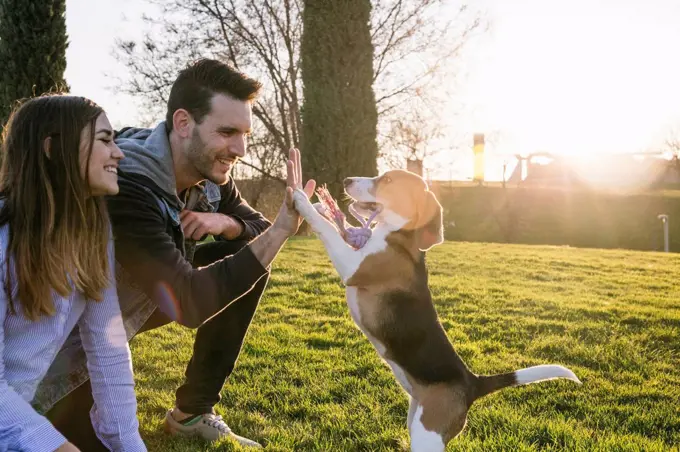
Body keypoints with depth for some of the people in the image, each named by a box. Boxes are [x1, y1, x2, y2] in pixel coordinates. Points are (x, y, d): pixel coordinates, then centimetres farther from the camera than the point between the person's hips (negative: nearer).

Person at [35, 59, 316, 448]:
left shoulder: (209, 168, -12)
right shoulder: (124, 186, -35)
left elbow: (258, 227, 0)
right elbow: (189, 304, -38)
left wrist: (225, 222, -24)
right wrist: (282, 229, -42)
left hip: (151, 297, 7)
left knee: (248, 259, -8)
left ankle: (192, 413, 3)